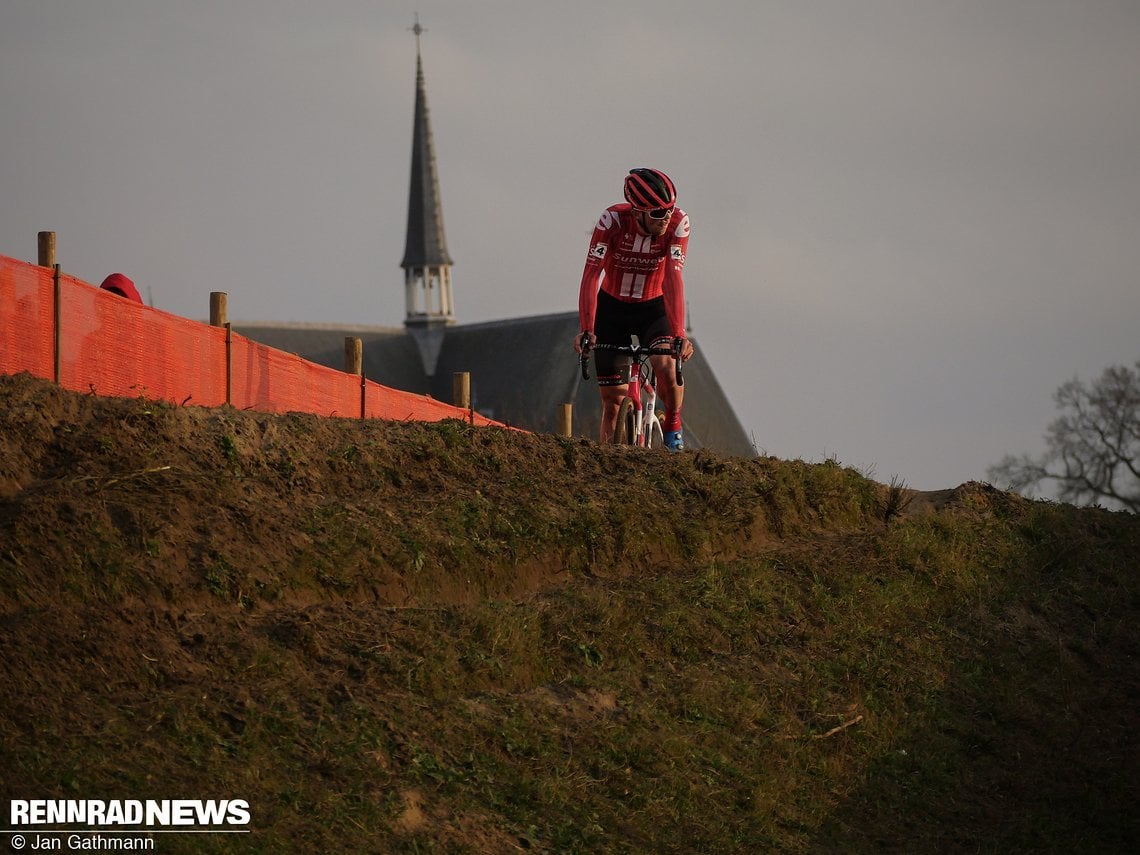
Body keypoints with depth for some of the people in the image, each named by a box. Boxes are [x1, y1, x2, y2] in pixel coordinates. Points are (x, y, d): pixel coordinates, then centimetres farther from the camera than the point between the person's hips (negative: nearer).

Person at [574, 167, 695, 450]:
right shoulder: (612, 220, -27)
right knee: (613, 397, -2)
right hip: (612, 307, 0)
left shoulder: (677, 222, -25)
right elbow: (591, 275, -31)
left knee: (666, 364, -28)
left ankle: (673, 425, -3)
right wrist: (586, 331, -42)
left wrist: (678, 334, -41)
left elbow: (672, 279, -31)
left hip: (653, 307, 0)